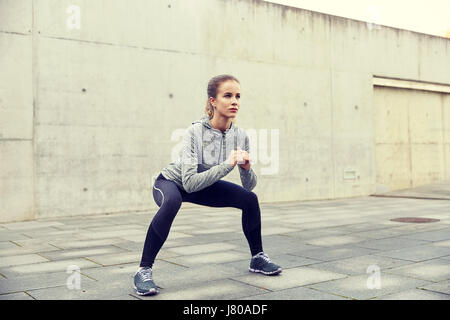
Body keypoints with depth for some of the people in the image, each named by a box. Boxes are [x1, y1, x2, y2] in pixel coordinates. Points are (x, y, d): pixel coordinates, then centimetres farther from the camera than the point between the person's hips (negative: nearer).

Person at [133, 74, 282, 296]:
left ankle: (257, 258, 14)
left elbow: (249, 186, -11)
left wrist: (246, 168, -32)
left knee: (250, 199, -8)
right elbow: (189, 182, -39)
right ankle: (143, 271, -27)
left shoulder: (240, 136, -16)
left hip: (204, 185, 6)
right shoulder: (196, 132, -31)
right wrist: (227, 165, -41)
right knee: (172, 202, -39)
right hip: (171, 182, -5)